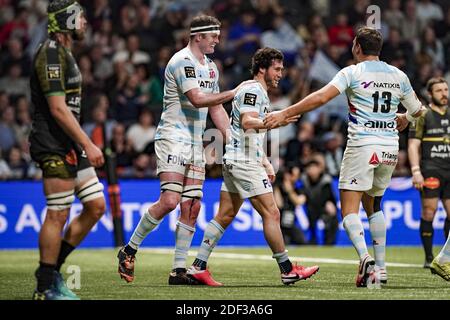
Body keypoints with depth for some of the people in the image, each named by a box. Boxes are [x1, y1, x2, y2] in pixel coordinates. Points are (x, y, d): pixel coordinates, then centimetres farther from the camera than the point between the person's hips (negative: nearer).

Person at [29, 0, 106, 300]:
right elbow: (58, 109, -20)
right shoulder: (51, 53, -14)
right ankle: (46, 288, 2)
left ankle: (52, 268, 17)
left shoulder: (64, 53, 18)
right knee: (58, 215, -6)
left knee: (96, 206, 8)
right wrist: (88, 144, -21)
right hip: (54, 146, -10)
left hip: (70, 146, 10)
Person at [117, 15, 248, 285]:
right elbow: (197, 99, -22)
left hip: (196, 144, 9)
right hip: (173, 139, -8)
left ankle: (179, 270, 4)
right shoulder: (182, 61, -11)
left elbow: (216, 108, 21)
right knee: (169, 200, -18)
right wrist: (233, 93, -19)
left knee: (192, 207, 1)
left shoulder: (211, 67, 18)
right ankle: (129, 250, -2)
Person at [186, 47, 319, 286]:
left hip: (237, 161, 11)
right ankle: (287, 270, -3)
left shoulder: (260, 94, 23)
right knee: (271, 213, -7)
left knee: (225, 215, 9)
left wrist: (265, 163, 24)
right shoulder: (252, 90, -10)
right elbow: (247, 123, -26)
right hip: (243, 161, -11)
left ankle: (198, 267, 8)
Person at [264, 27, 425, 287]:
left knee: (349, 209, -4)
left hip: (362, 145, -5)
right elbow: (417, 110, 23)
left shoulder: (353, 72, -4)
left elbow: (320, 98, -14)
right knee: (373, 204, 21)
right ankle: (381, 267, 17)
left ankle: (365, 258, -27)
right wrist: (403, 119, 45)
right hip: (390, 148, 5)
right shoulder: (399, 76, 10)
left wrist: (285, 114, -12)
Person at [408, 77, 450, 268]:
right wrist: (416, 171, -14)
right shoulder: (422, 115, 1)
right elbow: (413, 145, -4)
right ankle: (428, 258, 0)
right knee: (429, 211, -8)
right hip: (430, 170, -5)